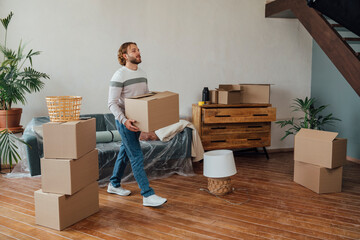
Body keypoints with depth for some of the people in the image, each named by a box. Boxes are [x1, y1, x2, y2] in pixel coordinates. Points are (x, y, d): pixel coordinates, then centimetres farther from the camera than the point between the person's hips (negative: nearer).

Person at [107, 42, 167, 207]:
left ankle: (114, 184, 34)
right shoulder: (119, 76, -14)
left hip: (137, 120, 8)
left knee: (125, 153, 17)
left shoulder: (142, 74, 10)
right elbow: (112, 103, -17)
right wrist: (124, 120, -29)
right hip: (124, 121, -8)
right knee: (137, 157, -9)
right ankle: (148, 195, -6)